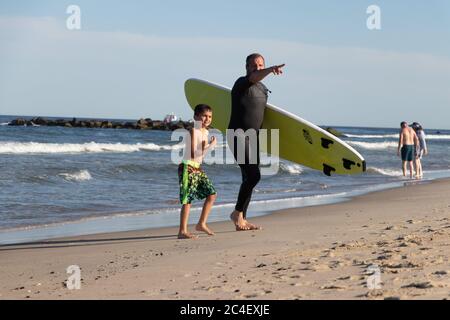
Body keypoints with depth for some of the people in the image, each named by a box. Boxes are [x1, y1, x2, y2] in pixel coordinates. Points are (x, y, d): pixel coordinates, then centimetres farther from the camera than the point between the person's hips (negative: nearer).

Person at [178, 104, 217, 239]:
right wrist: (210, 147, -22)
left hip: (197, 168, 9)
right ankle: (182, 231, -9)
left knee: (212, 194, 8)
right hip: (188, 168, -9)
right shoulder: (193, 132, -14)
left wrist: (211, 145, 6)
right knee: (187, 199, -10)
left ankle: (201, 224, 17)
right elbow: (193, 155, -21)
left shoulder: (205, 132, 13)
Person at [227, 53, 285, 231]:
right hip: (239, 136, -9)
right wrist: (271, 70, -52)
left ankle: (242, 221, 16)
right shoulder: (242, 83, -11)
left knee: (249, 179, 9)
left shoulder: (263, 89, 15)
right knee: (253, 176, -18)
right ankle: (238, 212, -2)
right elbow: (254, 77, -34)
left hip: (253, 138, 9)